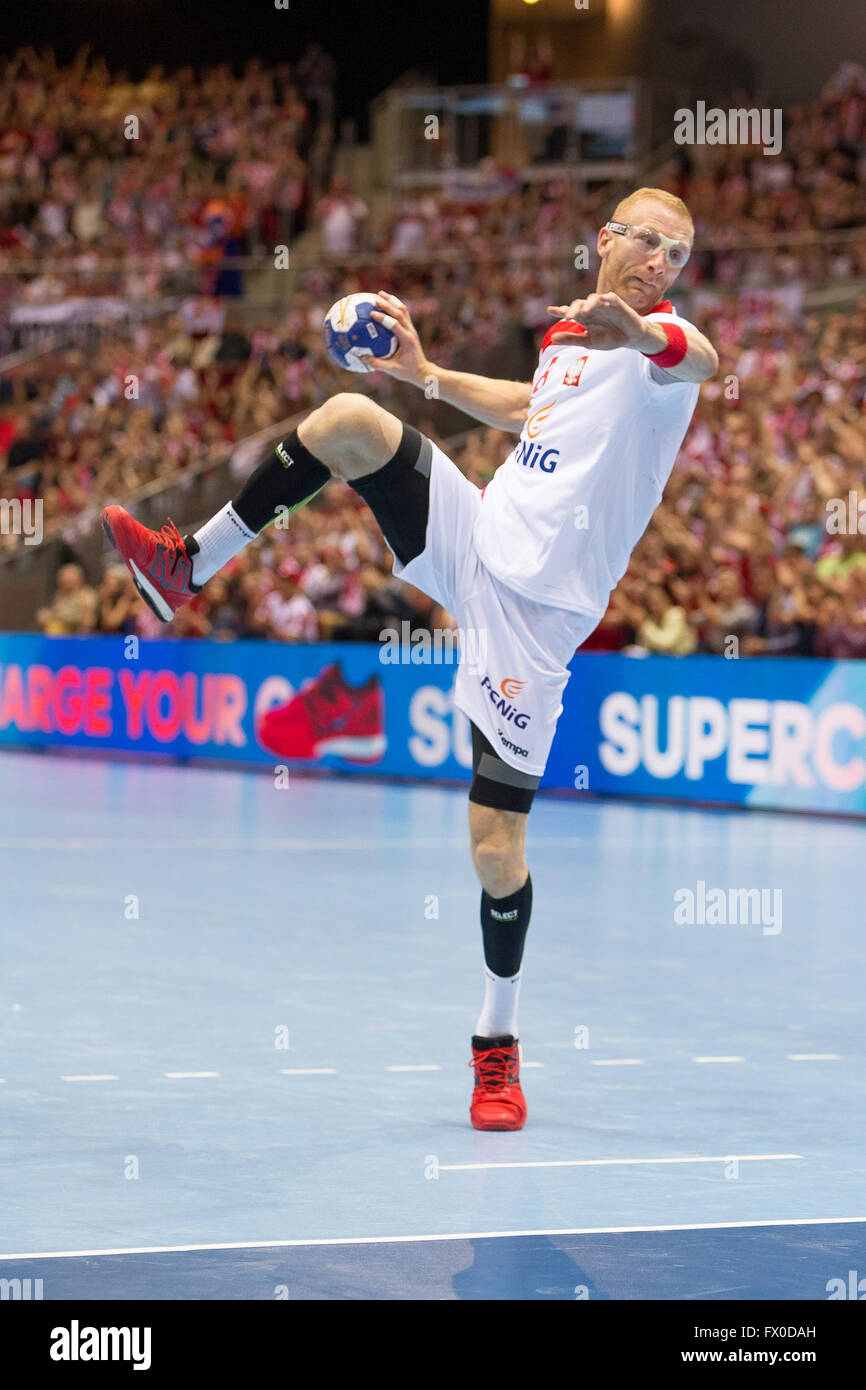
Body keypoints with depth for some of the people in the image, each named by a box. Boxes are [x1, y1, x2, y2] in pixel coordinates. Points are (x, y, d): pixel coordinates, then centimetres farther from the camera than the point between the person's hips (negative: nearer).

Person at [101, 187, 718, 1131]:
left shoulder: (659, 333, -6)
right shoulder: (564, 331, 15)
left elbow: (700, 359, -33)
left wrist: (641, 334, -56)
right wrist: (424, 372, 32)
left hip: (537, 609, -5)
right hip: (474, 541, 6)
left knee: (496, 845, -7)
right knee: (349, 418, -14)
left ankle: (498, 1045, 13)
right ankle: (186, 566, -3)